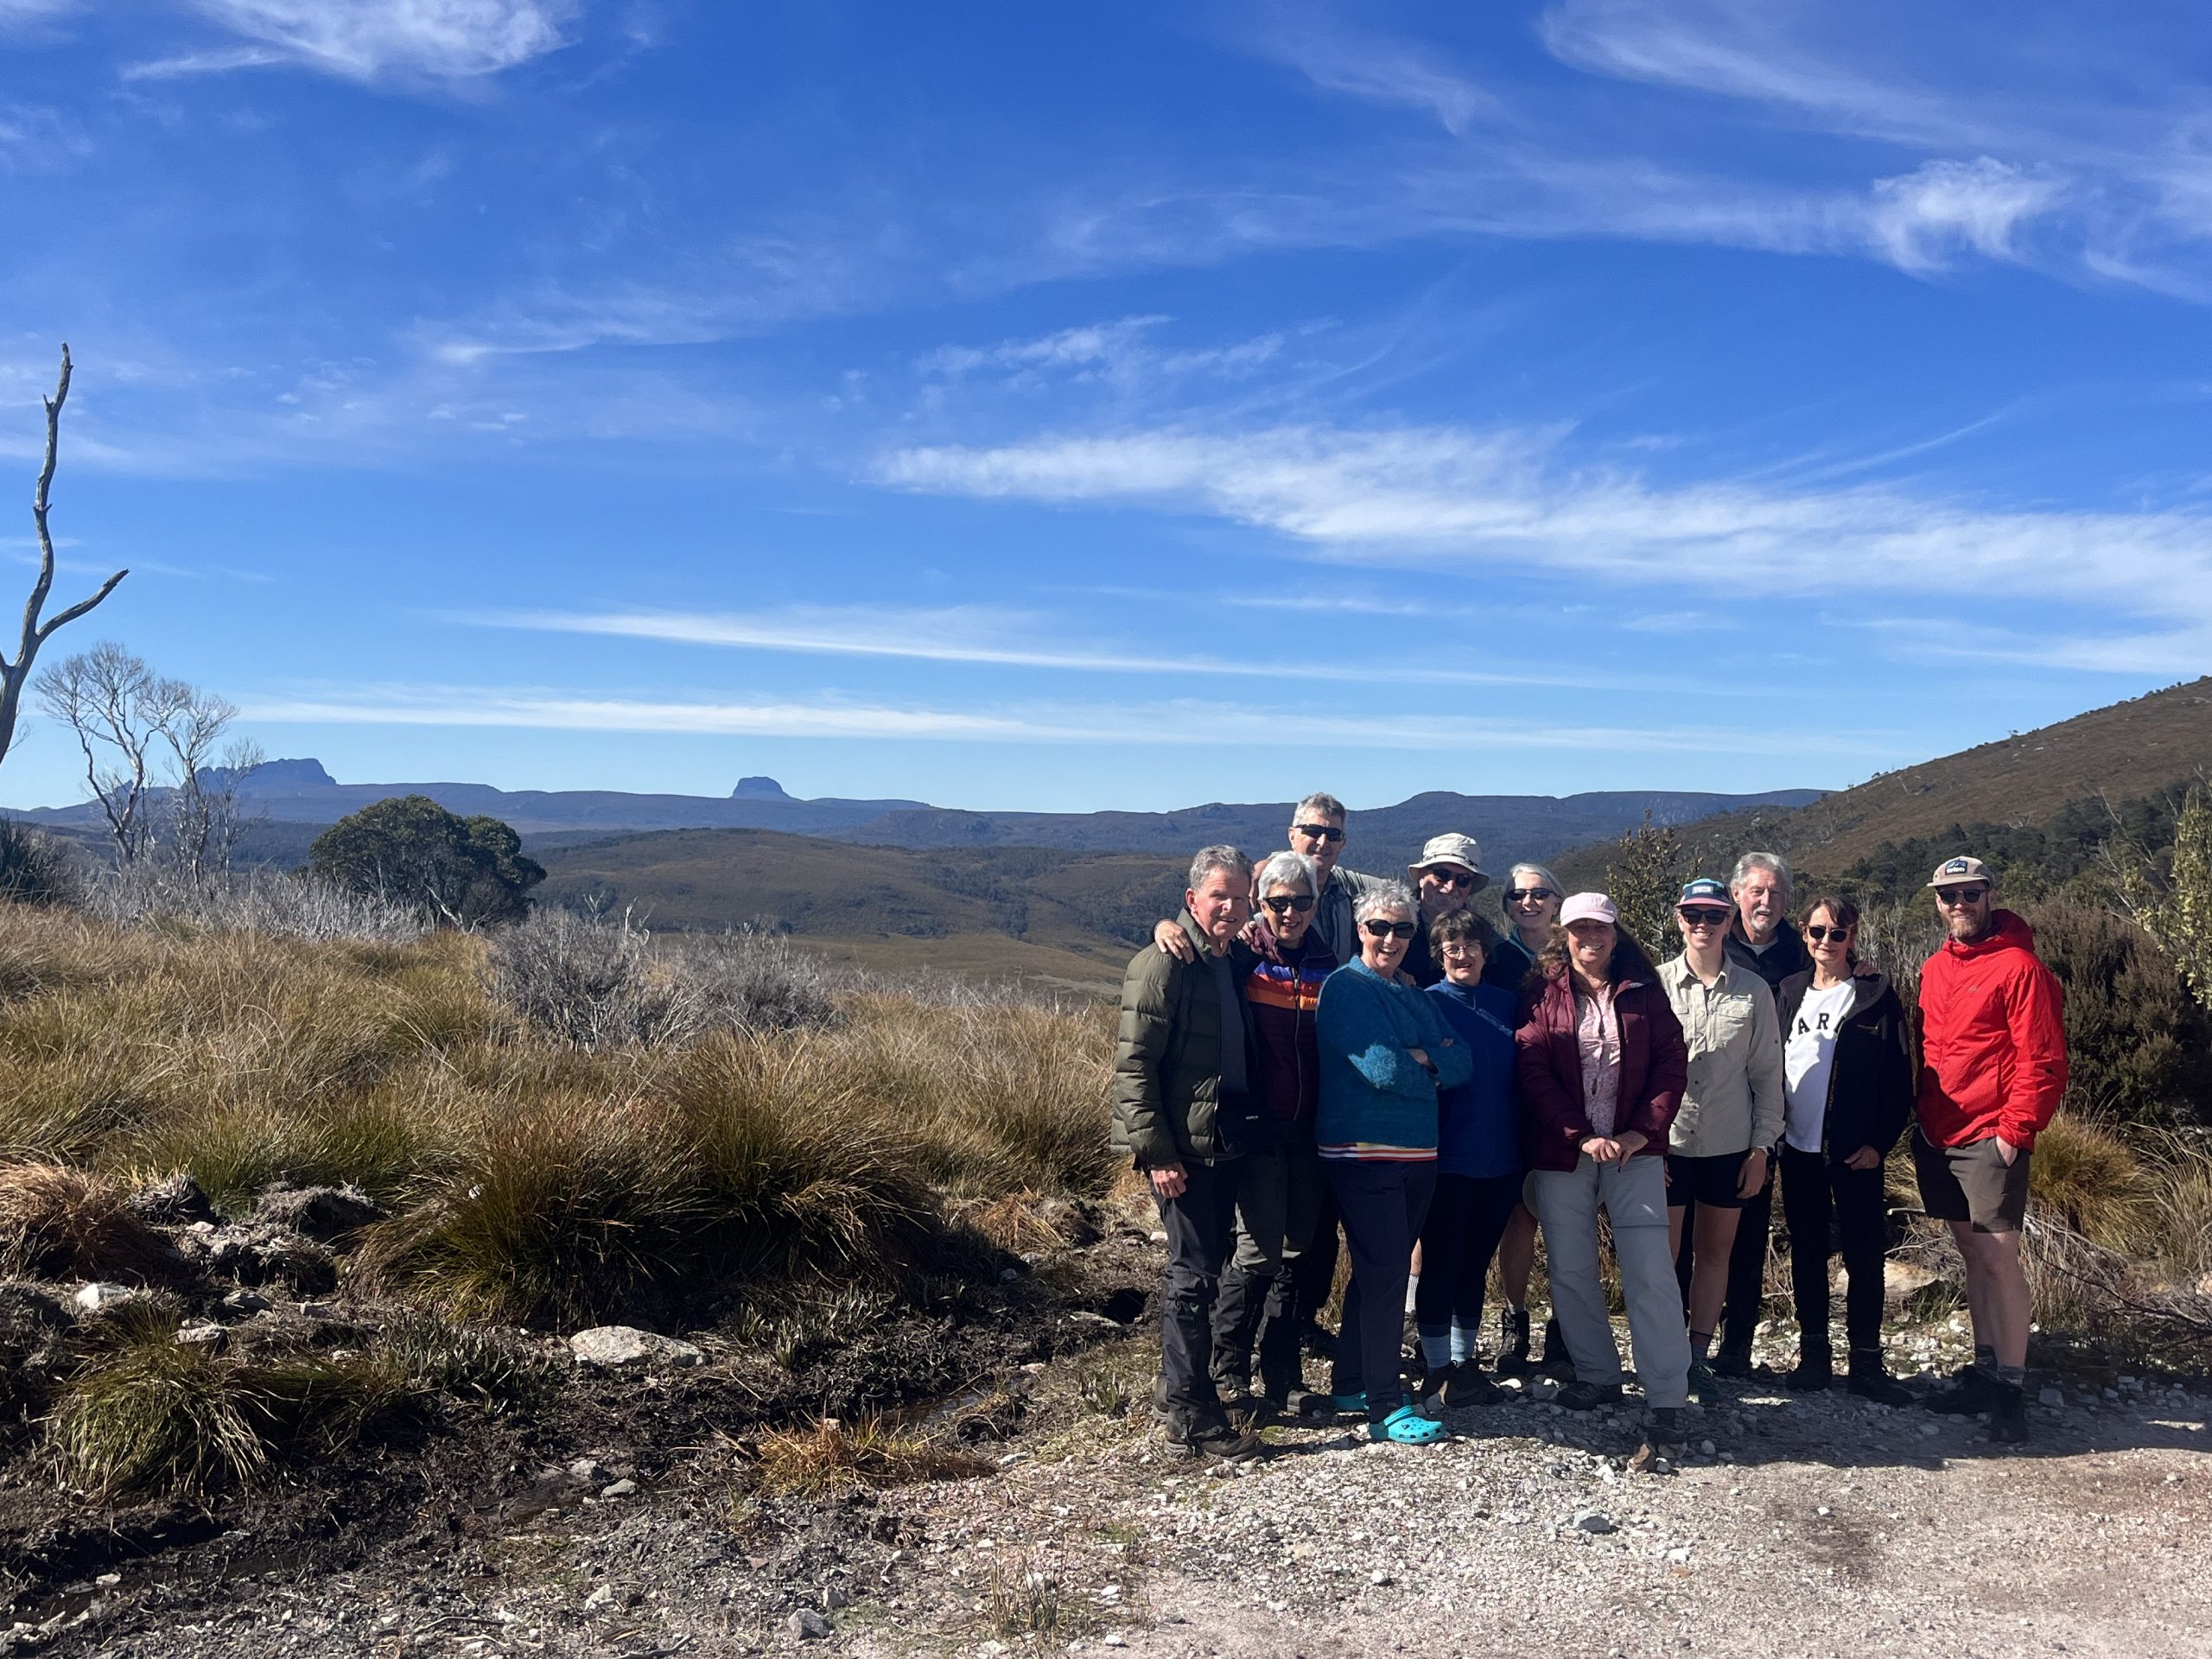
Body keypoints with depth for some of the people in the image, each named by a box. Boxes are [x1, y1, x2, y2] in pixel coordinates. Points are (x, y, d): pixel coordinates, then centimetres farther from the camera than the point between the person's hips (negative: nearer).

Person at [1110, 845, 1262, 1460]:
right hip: (1182, 1151, -8)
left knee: (1203, 1270, 15)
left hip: (1223, 1146, 8)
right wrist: (1156, 1152, -20)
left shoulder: (1232, 965, 13)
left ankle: (1185, 1397, 28)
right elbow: (1133, 1066, -17)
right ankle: (1190, 1421, 5)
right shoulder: (1163, 963, -13)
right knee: (1192, 1275, -4)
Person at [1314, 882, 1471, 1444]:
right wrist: (1434, 1070, -2)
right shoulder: (1347, 987, -7)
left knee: (1380, 1271, 14)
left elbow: (1461, 1063, 4)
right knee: (1383, 1272, -7)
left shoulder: (1415, 997, 17)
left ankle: (1352, 1385, 26)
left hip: (1417, 1153, 8)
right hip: (1363, 1150, -8)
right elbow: (1383, 1068, -18)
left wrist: (1418, 1059, -14)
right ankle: (1387, 1409, -1)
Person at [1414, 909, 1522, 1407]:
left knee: (1476, 1263, 14)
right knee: (1441, 1263, 2)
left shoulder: (1507, 1005, 8)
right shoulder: (1427, 1004, -4)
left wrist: (1522, 1152, 8)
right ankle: (1438, 1368, 13)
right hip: (1447, 1157, -4)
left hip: (1498, 1160, 4)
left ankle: (1464, 1360, 26)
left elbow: (1521, 1079, 12)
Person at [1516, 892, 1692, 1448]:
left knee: (1650, 1271, -6)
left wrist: (1642, 1131, -9)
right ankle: (1597, 1376, 23)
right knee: (1570, 1271, 6)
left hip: (1633, 1150, 0)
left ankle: (1667, 1397, 1)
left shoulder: (1643, 991, 6)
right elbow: (1533, 1070, -6)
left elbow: (1672, 1062, 2)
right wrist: (1582, 1136, -14)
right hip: (1561, 1153, 0)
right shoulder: (1544, 994, 1)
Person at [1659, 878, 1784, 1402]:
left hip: (1730, 1144, 2)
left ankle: (1699, 1354, 21)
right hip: (1666, 1141, -1)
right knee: (1663, 1254, 2)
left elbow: (1767, 1073, 6)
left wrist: (1762, 1145, 2)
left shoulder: (1754, 991, 2)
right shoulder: (1655, 983, -2)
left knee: (1715, 1251, 10)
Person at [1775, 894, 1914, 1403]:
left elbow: (1899, 1076, -4)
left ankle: (1866, 1362, 12)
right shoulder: (1789, 993, 8)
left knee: (1864, 1256, 2)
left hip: (1856, 1151, -3)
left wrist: (1880, 1142, -10)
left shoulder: (1876, 996, -2)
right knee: (1807, 1253, 10)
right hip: (1798, 1148, 3)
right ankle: (1814, 1355, 20)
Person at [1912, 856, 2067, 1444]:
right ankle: (1985, 1369, 22)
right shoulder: (1935, 969, 13)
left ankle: (2011, 1386, 3)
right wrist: (1919, 1119, 13)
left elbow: (2043, 1060, -12)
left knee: (1999, 1258, -6)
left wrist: (2015, 1130, -15)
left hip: (1990, 1140, -7)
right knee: (1972, 1255, 14)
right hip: (1937, 1140, 7)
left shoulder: (2019, 966, -9)